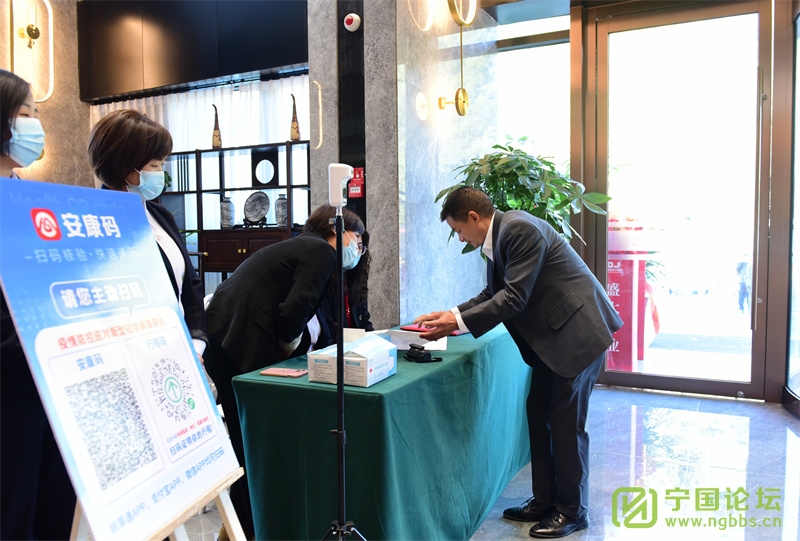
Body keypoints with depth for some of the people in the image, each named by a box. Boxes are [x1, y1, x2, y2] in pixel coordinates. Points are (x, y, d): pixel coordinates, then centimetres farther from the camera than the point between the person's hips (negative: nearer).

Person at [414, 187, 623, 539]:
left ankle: (572, 510, 16)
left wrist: (458, 321, -20)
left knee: (566, 422, -1)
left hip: (578, 330, -10)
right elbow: (492, 294, 12)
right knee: (538, 415, 12)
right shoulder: (497, 237, 7)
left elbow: (514, 298, -25)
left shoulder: (521, 229, -22)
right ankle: (545, 501, 26)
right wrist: (451, 316, 1)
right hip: (551, 334, 10)